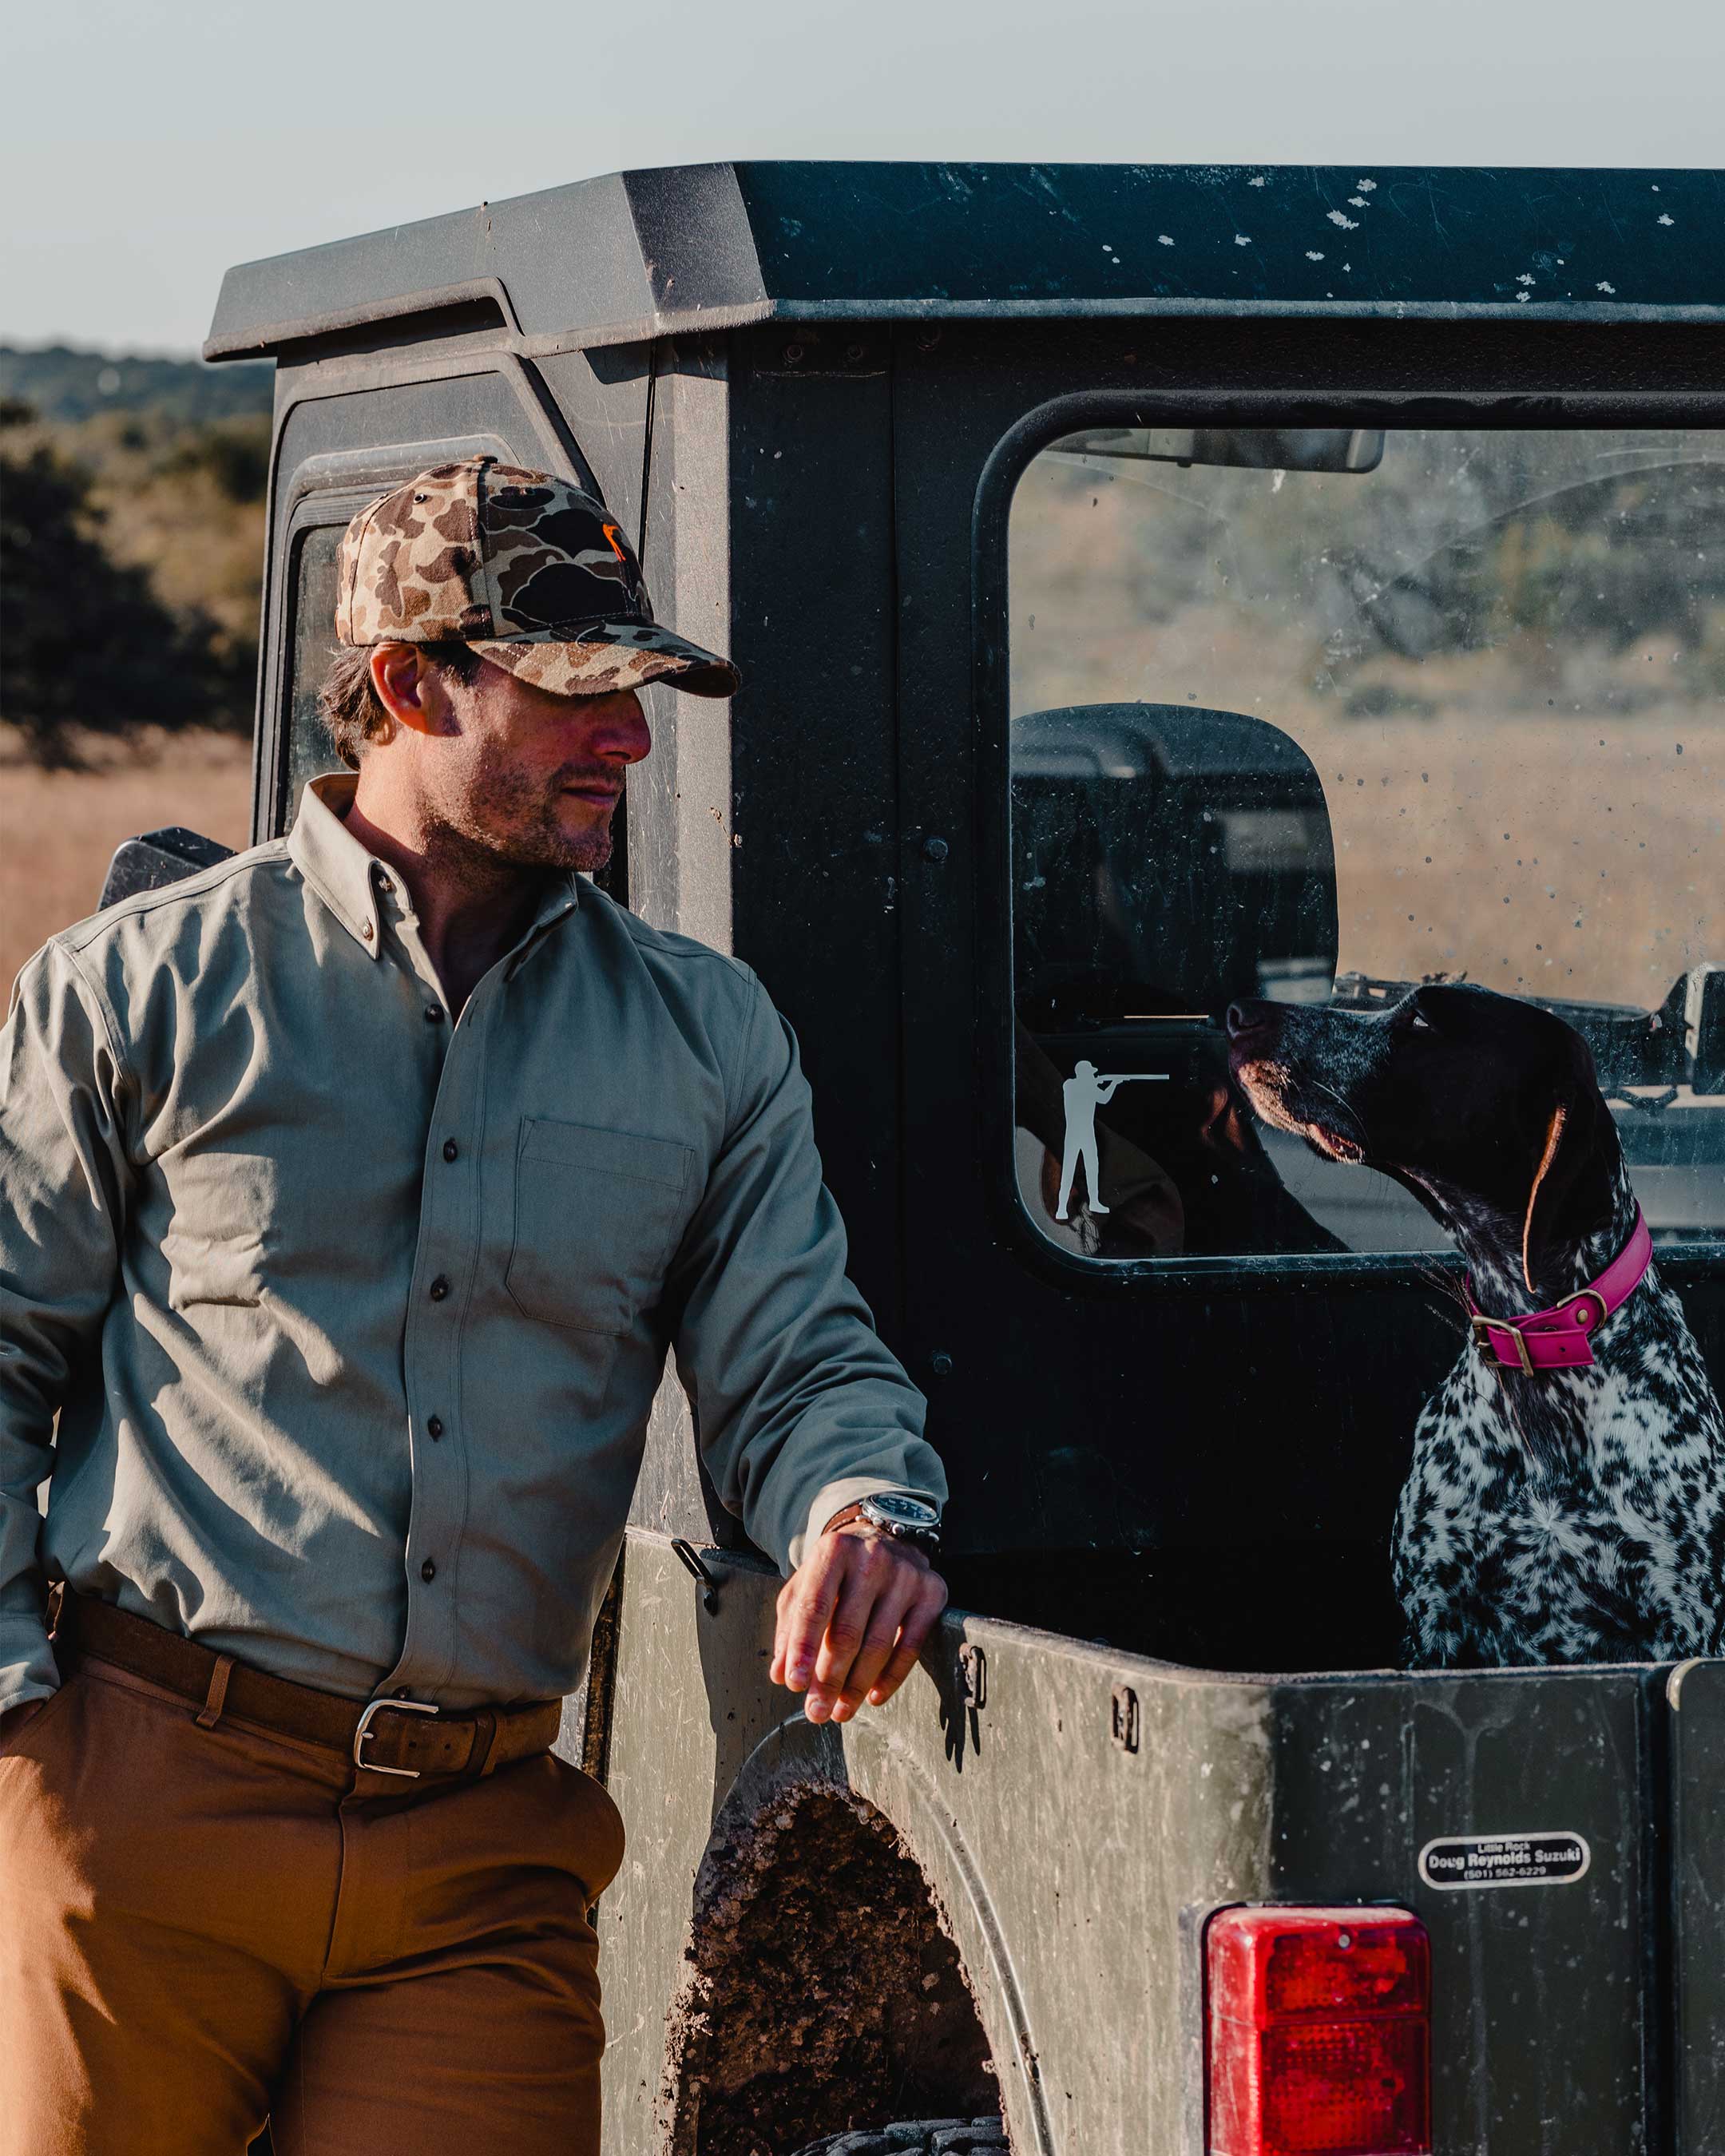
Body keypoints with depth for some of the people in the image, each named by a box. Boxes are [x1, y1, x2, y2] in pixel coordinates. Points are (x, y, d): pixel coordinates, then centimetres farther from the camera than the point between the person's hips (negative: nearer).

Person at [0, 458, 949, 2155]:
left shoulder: (708, 1038, 11)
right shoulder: (138, 991, 3)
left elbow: (791, 1366, 8)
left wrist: (861, 1514, -16)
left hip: (484, 1856, 2)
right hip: (147, 1812, -2)